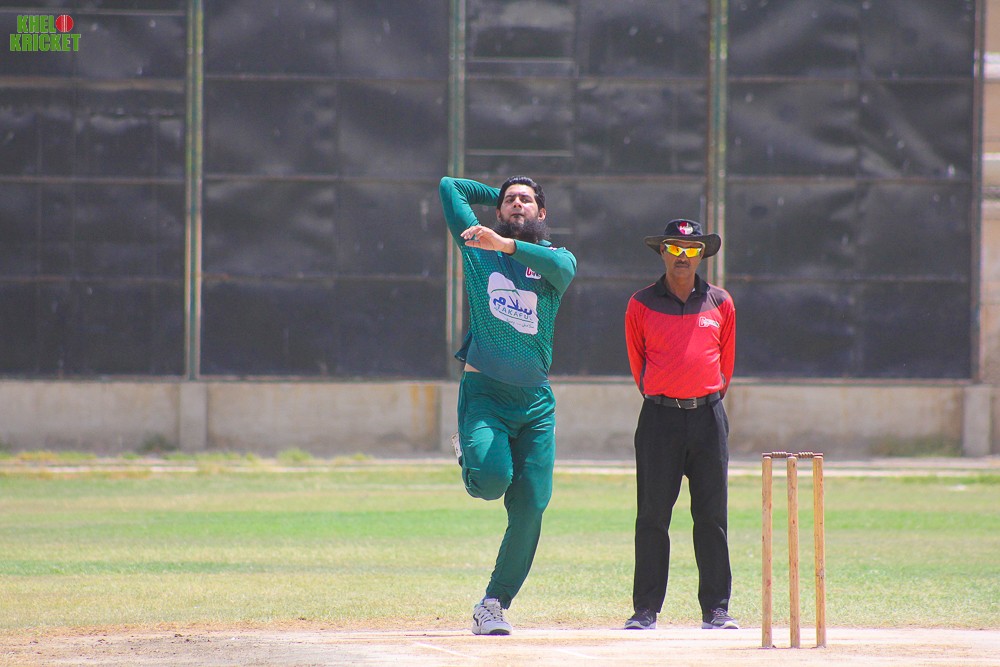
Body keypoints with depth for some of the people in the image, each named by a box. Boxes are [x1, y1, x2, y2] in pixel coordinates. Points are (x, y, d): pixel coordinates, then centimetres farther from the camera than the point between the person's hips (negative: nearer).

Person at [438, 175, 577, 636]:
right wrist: (496, 195, 25)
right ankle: (469, 454, 14)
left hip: (535, 401, 1)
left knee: (530, 508, -5)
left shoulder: (554, 257, 9)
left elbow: (563, 267, -17)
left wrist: (507, 245, -29)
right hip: (484, 392, -1)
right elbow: (449, 186, 17)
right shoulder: (479, 247, 9)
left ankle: (495, 604, 8)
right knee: (492, 479, -25)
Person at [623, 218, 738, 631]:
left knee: (712, 516, 1)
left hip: (708, 415, 1)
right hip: (659, 416, -1)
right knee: (652, 516, -2)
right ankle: (645, 609, 1)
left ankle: (716, 609, 3)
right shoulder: (641, 305, 4)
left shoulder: (721, 304, 8)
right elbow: (638, 365, 13)